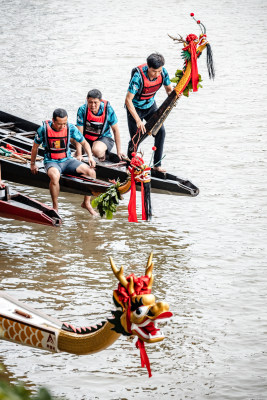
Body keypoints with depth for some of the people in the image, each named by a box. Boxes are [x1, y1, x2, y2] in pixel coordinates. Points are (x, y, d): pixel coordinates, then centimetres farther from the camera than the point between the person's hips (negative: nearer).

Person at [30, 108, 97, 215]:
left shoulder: (70, 128, -6)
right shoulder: (44, 129, -11)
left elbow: (84, 143, 7)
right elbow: (35, 147, 6)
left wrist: (90, 156, -10)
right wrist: (32, 164, 14)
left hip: (67, 160, 3)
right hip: (51, 162, -3)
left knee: (91, 172, -17)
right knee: (55, 176, -39)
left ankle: (86, 203, 1)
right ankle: (55, 207, -21)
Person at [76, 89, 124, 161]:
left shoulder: (108, 109, -19)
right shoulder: (82, 110, -18)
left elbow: (115, 130, -8)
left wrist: (119, 151, -6)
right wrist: (79, 154, -24)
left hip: (103, 138, -4)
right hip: (86, 138, 4)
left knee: (97, 151, -37)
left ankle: (103, 153, 2)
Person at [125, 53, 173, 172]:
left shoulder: (163, 72, -19)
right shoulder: (138, 76, -35)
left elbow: (169, 89, -1)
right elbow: (128, 100, -32)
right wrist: (138, 120, -36)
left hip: (150, 105, 5)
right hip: (135, 107, -5)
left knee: (160, 131, -9)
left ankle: (157, 164, 2)